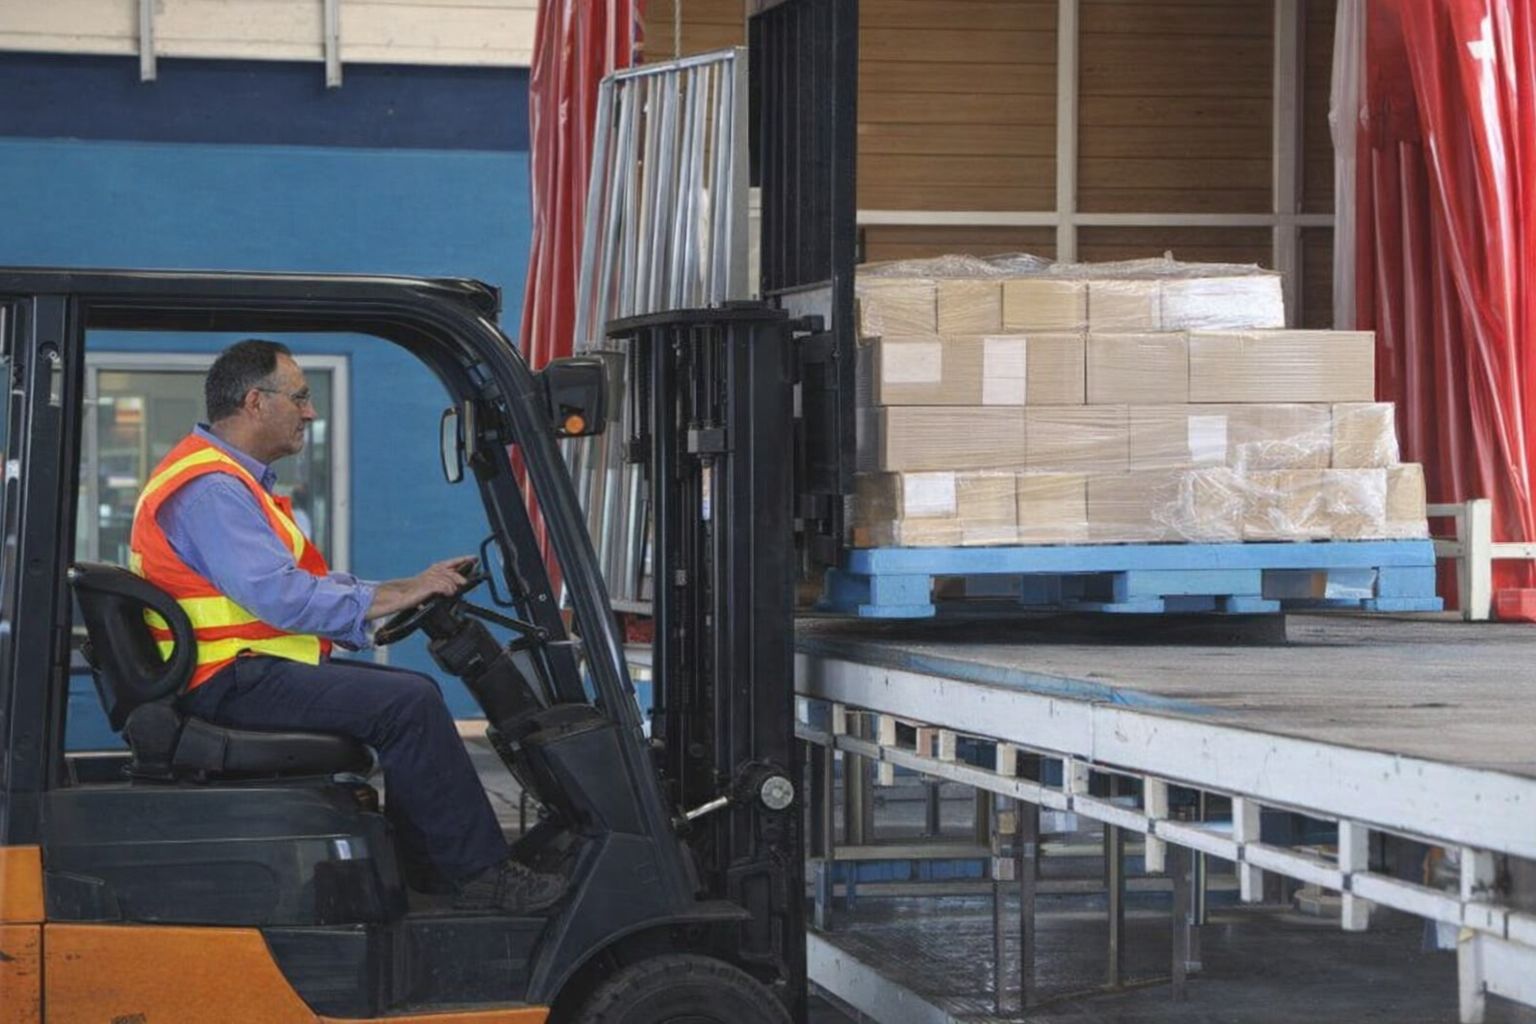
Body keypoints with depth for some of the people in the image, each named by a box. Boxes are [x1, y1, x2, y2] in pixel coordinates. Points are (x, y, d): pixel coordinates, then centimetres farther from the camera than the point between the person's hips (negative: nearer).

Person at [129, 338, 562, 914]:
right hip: (232, 682, -11)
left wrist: (413, 586, 8)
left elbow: (309, 582, 18)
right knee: (407, 704, -21)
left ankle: (422, 866, 12)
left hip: (249, 670, 11)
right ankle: (483, 877, -16)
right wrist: (397, 596, -18)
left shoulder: (234, 481, 19)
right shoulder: (209, 489, -17)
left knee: (415, 691, 14)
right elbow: (283, 597, -25)